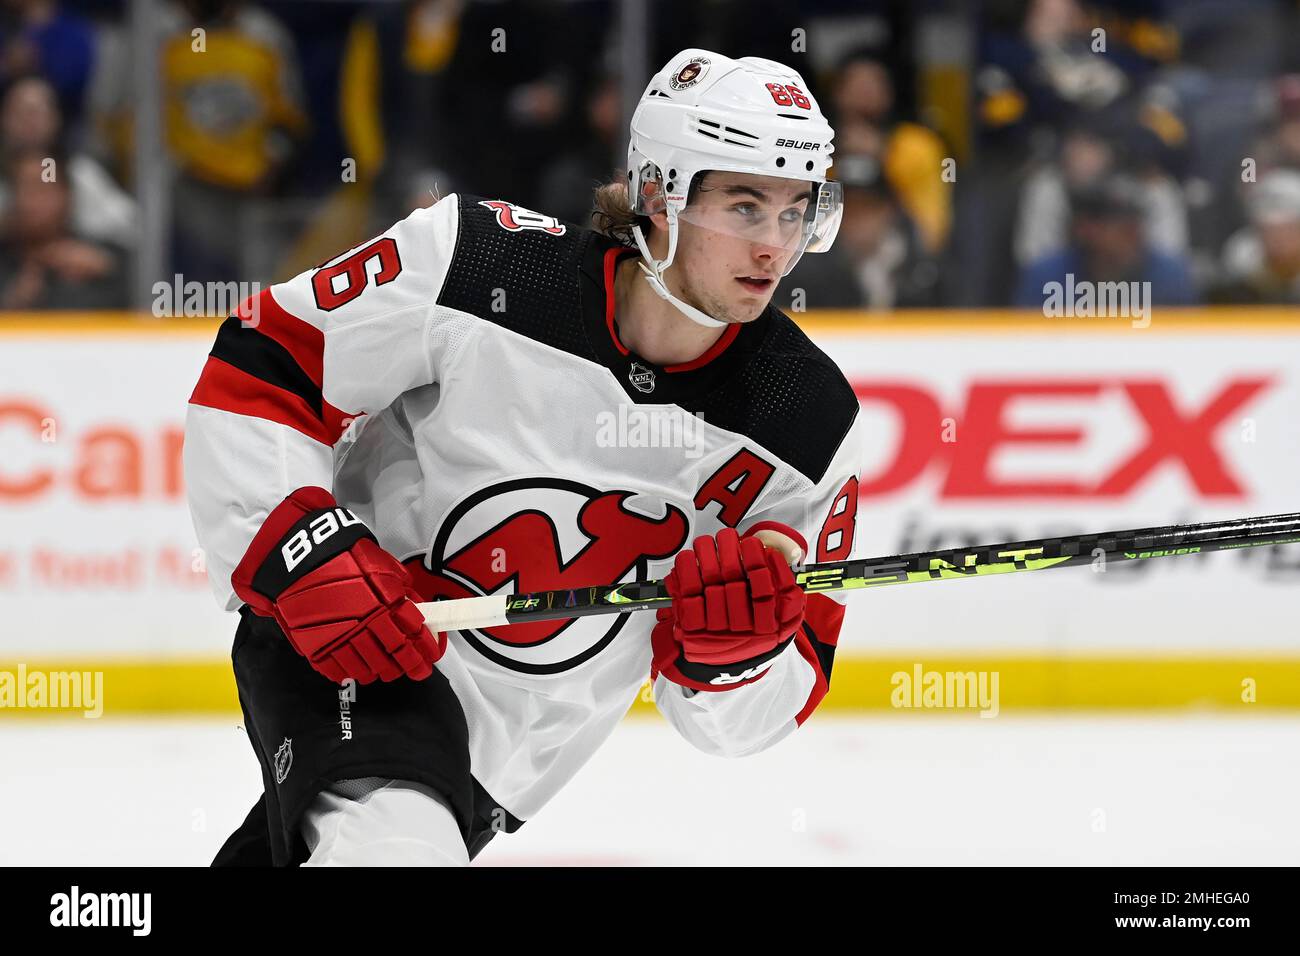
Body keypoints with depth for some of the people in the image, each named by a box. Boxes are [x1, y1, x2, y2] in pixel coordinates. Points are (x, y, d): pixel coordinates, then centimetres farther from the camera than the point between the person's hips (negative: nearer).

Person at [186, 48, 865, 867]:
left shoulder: (810, 427, -13)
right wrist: (303, 555, -23)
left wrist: (735, 638, -30)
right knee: (397, 843, -32)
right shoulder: (476, 265, -21)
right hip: (332, 640, -4)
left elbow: (738, 718, -7)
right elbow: (254, 375, -11)